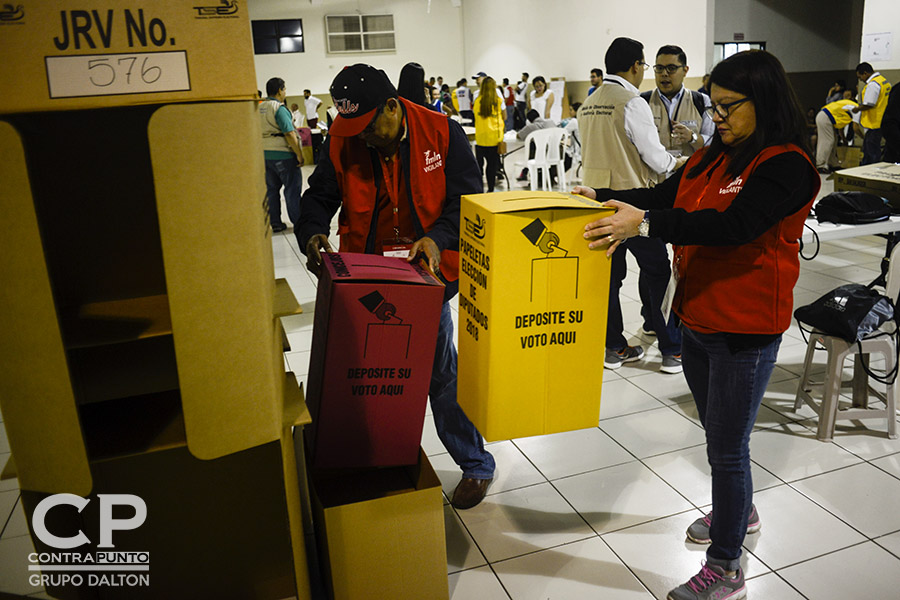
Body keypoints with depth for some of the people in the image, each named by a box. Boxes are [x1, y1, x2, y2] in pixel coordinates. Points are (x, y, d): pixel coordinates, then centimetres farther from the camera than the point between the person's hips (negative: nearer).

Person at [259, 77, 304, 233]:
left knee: (272, 189, 12)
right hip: (283, 155, -8)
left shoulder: (259, 108, 10)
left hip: (265, 155, 8)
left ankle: (275, 223, 16)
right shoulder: (279, 109, -15)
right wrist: (299, 154, -16)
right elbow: (289, 134, -20)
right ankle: (298, 223, 5)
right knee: (292, 189, 1)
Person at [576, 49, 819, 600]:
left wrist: (645, 224, -37)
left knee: (727, 448, 2)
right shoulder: (714, 155, 9)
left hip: (746, 330, -8)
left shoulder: (786, 165, -17)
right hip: (700, 321, 8)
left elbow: (733, 225, -30)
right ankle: (739, 511, 49)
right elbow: (666, 196, 9)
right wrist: (602, 198, -3)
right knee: (718, 431, 24)